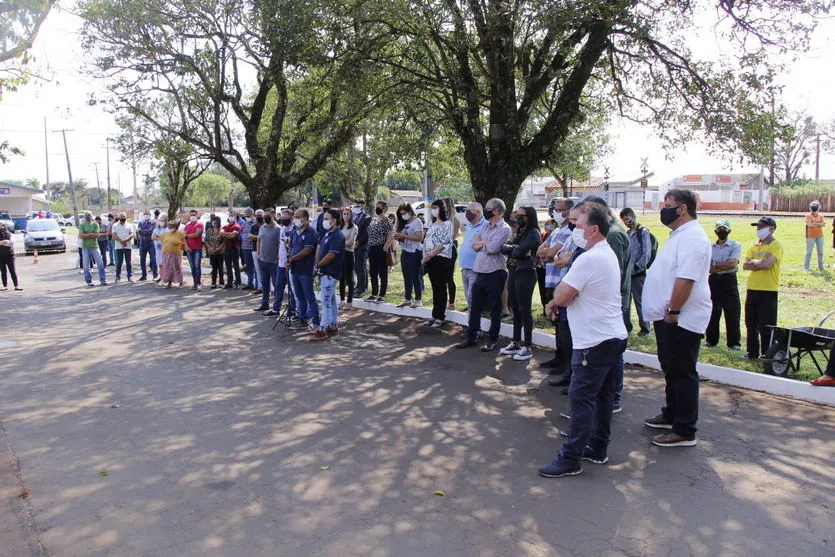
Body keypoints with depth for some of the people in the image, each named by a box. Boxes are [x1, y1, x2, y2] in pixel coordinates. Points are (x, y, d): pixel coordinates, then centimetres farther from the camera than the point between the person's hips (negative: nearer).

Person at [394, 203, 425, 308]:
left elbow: (419, 238, -19)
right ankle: (407, 299, 18)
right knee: (406, 277, 11)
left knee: (415, 276, -4)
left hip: (414, 252, -8)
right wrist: (398, 237, -5)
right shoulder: (404, 223, 15)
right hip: (405, 252, 8)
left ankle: (418, 300, 2)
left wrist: (404, 236, -21)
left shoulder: (417, 222, -8)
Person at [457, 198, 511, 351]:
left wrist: (481, 244, -3)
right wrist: (486, 243, -10)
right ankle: (472, 337, 23)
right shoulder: (486, 227, 15)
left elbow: (492, 248, -21)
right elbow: (474, 243, 7)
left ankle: (492, 340, 15)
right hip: (480, 272, 7)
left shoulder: (504, 228, -9)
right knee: (475, 307, 12)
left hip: (495, 273, -7)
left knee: (495, 309, 5)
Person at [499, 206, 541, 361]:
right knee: (515, 309, 13)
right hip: (513, 272, 8)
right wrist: (515, 249, -10)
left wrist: (509, 248, -1)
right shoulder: (518, 232, 15)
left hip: (525, 274, -8)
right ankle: (516, 343, 23)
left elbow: (519, 251, -20)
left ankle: (527, 347, 4)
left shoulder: (533, 233, -10)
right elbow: (503, 247, 6)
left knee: (524, 310, -3)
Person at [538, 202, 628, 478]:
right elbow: (570, 295, 17)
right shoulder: (608, 255, 14)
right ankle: (598, 449, 27)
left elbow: (562, 295, -17)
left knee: (582, 399, -4)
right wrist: (558, 300, 3)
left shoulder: (588, 260, -20)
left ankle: (571, 459, 2)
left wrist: (555, 299, 3)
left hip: (595, 342, -10)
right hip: (614, 336, 10)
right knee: (603, 396, 16)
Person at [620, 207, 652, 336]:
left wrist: (635, 268, -15)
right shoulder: (627, 234, 11)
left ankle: (645, 328, 14)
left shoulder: (643, 232, -8)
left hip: (638, 274, -6)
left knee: (640, 301, 2)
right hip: (626, 273, 6)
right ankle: (626, 325, 23)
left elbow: (646, 254, -13)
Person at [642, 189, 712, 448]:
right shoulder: (680, 234, 15)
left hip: (682, 318, -11)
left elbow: (686, 279, -28)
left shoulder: (691, 237, -19)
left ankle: (685, 432, 6)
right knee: (671, 370, 21)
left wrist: (672, 311, -24)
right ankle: (671, 415, 35)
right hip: (670, 317, 11)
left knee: (682, 374, -3)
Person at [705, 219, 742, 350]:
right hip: (713, 281, 3)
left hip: (729, 281, -3)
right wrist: (725, 266, -11)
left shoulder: (735, 245, 2)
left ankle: (734, 342, 8)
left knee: (732, 313, -1)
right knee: (712, 312, 7)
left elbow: (733, 263, -14)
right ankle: (711, 340, 18)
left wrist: (715, 264, -9)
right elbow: (708, 268, -1)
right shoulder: (710, 247, 9)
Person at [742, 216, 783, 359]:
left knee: (766, 326, -1)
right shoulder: (754, 246, 14)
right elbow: (745, 265, 3)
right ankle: (752, 352, 24)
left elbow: (767, 263, -20)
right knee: (751, 324, 13)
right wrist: (760, 264, -11)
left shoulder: (776, 245, -6)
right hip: (752, 289, 7)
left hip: (768, 291, -7)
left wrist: (753, 262, -4)